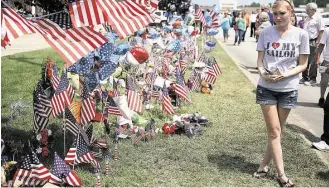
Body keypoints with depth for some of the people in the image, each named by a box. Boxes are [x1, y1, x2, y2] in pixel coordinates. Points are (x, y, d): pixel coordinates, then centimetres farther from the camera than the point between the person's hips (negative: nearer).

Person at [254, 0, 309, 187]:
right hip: (266, 87, 0)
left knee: (277, 131, 11)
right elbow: (260, 60, 2)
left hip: (288, 89, 0)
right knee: (274, 130, 0)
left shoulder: (301, 34, -7)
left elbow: (303, 65, -3)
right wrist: (263, 73, -18)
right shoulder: (266, 33, -3)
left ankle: (264, 165, 26)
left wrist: (285, 75, -19)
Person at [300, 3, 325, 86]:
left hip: (313, 42, -7)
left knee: (312, 62, -2)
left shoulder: (318, 18, -8)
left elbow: (321, 31, -10)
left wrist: (318, 42, -15)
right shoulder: (307, 18, 13)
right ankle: (305, 78, 22)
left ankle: (313, 79, 7)